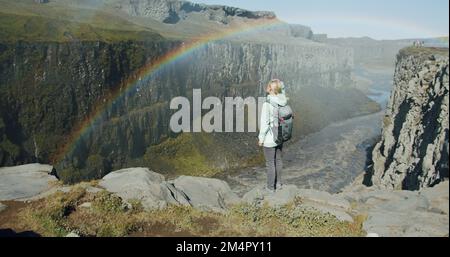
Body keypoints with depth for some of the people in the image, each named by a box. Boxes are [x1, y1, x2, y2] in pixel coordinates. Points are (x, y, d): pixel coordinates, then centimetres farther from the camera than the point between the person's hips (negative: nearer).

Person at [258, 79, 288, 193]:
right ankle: (278, 183, 35)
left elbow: (264, 123, -19)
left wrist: (261, 138, -9)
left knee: (270, 163, 8)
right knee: (278, 160, 20)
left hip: (270, 138, -6)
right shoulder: (283, 102, -5)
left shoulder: (267, 104, -23)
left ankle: (271, 187, 21)